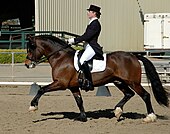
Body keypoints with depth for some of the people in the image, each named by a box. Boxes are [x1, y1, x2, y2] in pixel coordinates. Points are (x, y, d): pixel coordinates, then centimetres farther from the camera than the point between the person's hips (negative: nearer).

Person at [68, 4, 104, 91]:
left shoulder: (95, 24, -13)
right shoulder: (92, 23, 19)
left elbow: (87, 36, -20)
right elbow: (85, 36, 20)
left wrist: (74, 40, -19)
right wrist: (74, 41, 13)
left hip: (93, 47, -11)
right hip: (89, 46, 11)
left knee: (82, 60, -31)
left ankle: (89, 83, -29)